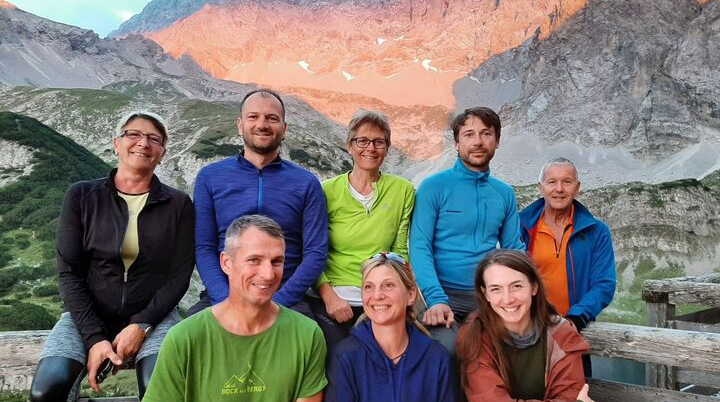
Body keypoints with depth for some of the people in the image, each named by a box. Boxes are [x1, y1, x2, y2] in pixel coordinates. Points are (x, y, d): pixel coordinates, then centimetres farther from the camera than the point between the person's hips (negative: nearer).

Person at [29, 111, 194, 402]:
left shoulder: (178, 205, 1)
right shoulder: (81, 196, 1)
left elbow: (180, 275, -1)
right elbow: (69, 272, -2)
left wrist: (142, 326, -13)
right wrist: (94, 337, -12)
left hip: (153, 315, -1)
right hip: (87, 315, 2)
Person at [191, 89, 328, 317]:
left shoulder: (307, 184, 6)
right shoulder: (209, 177, 8)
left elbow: (316, 254, 0)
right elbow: (204, 249, 3)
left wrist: (276, 302, -13)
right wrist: (227, 300, -13)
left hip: (286, 299, -1)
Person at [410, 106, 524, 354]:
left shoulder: (505, 193, 12)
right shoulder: (434, 186, -3)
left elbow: (514, 249, 14)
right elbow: (419, 247, -9)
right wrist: (436, 300, -22)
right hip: (445, 295, -5)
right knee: (444, 347, -32)